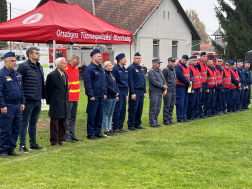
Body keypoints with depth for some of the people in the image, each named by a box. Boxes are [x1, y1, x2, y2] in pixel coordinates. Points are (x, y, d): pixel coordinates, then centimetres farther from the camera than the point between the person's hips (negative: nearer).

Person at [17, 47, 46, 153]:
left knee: (33, 123, 16)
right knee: (24, 123, -1)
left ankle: (33, 144, 25)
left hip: (38, 100, 8)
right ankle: (22, 146, 4)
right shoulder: (24, 66, -11)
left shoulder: (39, 67, 14)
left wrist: (43, 95, 13)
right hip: (28, 100, -8)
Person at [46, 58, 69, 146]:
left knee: (63, 123, 11)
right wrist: (49, 101, -5)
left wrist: (66, 100, 14)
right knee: (54, 124, 0)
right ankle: (54, 141, 6)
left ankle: (60, 140, 20)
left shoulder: (65, 75, 13)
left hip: (64, 104, 8)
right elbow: (48, 90, -8)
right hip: (55, 104, -8)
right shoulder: (52, 75, -11)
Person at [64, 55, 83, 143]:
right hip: (68, 98, -8)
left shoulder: (76, 69, 13)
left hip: (75, 97, 8)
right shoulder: (65, 69, -14)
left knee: (73, 117, 13)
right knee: (67, 117, -3)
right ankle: (66, 136, 3)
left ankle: (72, 135, 20)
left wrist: (77, 95, 16)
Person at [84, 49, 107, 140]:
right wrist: (91, 95, -17)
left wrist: (105, 93, 15)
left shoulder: (101, 68, 15)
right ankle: (91, 134, 4)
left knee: (100, 115, 12)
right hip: (94, 96, -8)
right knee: (92, 115, -2)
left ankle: (98, 132, 20)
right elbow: (87, 83, -14)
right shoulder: (89, 69, -11)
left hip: (101, 96, 8)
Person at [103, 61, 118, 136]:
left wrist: (117, 94, 6)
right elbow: (107, 86, -19)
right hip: (108, 97, -9)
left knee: (110, 114, 13)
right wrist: (115, 92, -12)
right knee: (106, 114, -1)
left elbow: (116, 84, 18)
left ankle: (109, 129, 19)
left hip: (113, 97, 9)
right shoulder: (104, 74, -13)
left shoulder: (111, 74, 15)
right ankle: (106, 130, 4)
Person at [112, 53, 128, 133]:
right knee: (117, 110, -6)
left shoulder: (125, 70, 15)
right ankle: (115, 127, 0)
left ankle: (120, 126, 17)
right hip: (118, 91, -8)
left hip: (124, 91, 8)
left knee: (123, 110, 9)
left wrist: (126, 94, 16)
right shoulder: (115, 69, -10)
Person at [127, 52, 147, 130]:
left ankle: (137, 124, 19)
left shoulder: (141, 68, 16)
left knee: (140, 109, 11)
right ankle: (130, 125, 1)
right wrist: (132, 93, -17)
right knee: (133, 109, -5)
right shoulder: (131, 68, -8)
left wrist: (144, 92, 15)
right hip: (135, 91, -8)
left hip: (141, 91, 8)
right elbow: (130, 81, -13)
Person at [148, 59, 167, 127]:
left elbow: (163, 80, 15)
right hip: (154, 93, -8)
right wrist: (163, 86, -10)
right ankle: (152, 122, -1)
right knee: (153, 108, -5)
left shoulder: (159, 71, 16)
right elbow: (154, 82, -18)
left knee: (158, 108, 11)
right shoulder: (151, 72, -10)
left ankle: (156, 121, 18)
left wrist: (165, 89, 1)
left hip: (160, 92, 8)